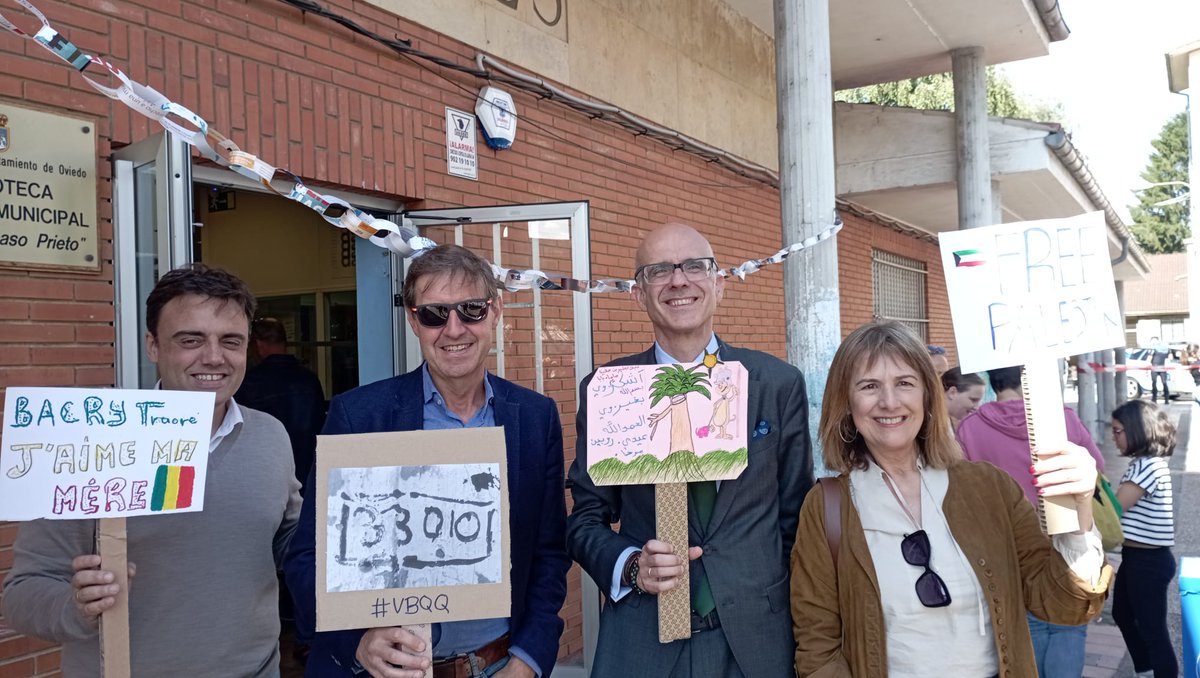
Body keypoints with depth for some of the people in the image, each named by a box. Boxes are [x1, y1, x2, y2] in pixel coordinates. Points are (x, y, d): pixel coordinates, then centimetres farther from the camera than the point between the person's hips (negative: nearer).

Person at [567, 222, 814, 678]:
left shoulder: (780, 384, -1)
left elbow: (795, 520, 4)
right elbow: (586, 520, 4)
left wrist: (807, 636, 3)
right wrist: (632, 566, -14)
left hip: (757, 639, 1)